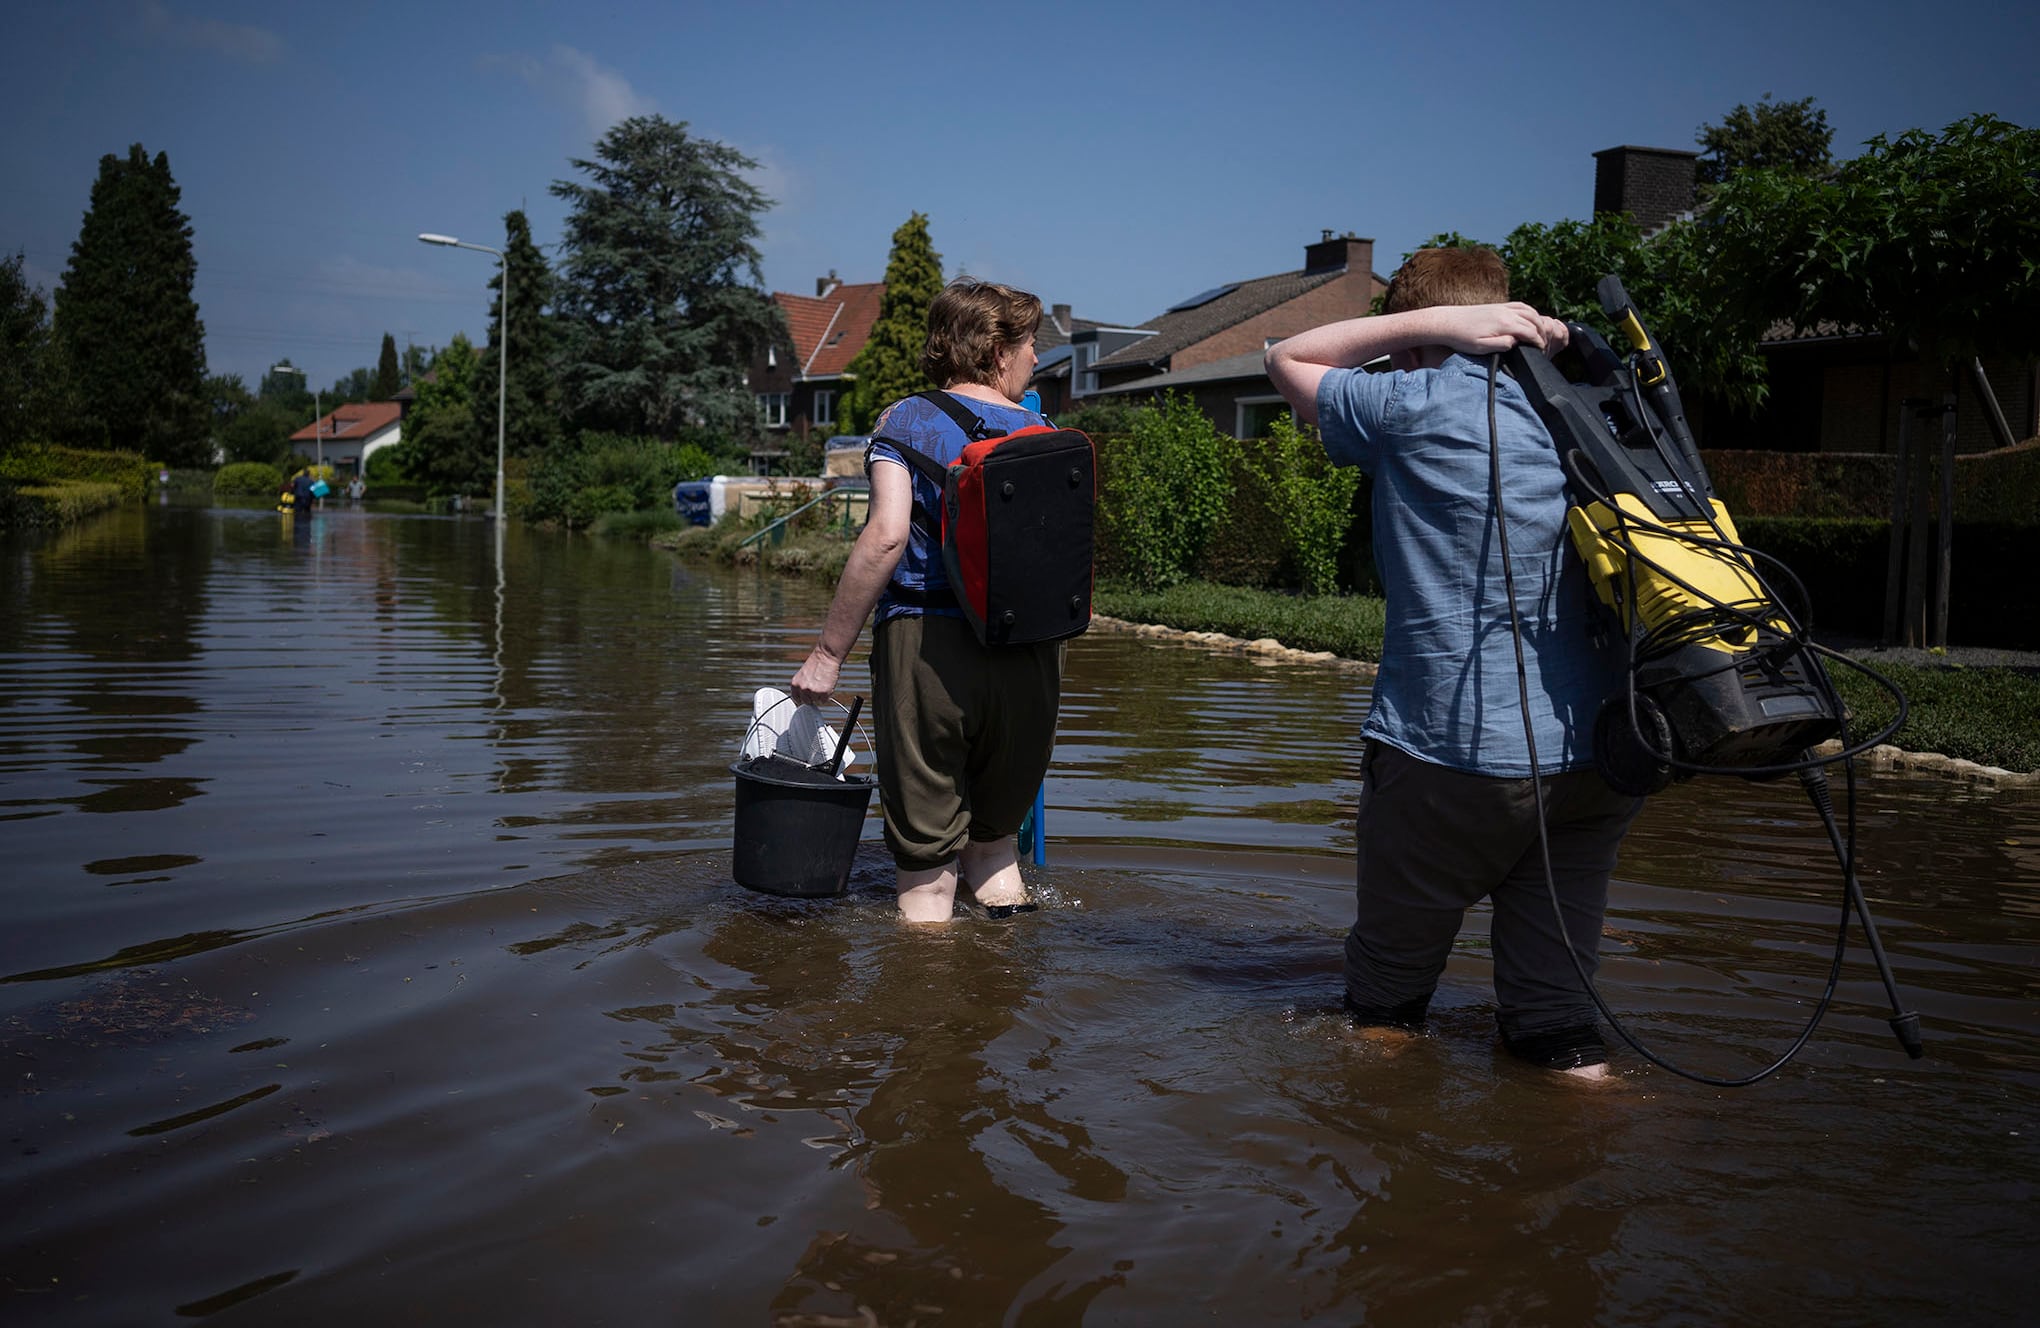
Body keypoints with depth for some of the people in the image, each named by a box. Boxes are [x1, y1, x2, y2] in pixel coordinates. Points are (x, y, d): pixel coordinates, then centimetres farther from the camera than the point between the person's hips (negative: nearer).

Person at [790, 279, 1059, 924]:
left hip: (927, 646, -3)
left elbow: (887, 535, -12)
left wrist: (829, 652, -9)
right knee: (994, 830, 24)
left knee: (927, 855, 6)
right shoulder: (1046, 435, 9)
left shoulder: (906, 421, 1)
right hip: (1029, 655, 3)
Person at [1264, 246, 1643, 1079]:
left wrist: (1436, 321, 3)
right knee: (1557, 994, 12)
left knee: (1385, 993, 15)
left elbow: (1289, 360, 11)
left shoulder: (1413, 409, -6)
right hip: (1600, 757, 5)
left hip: (1452, 754, -5)